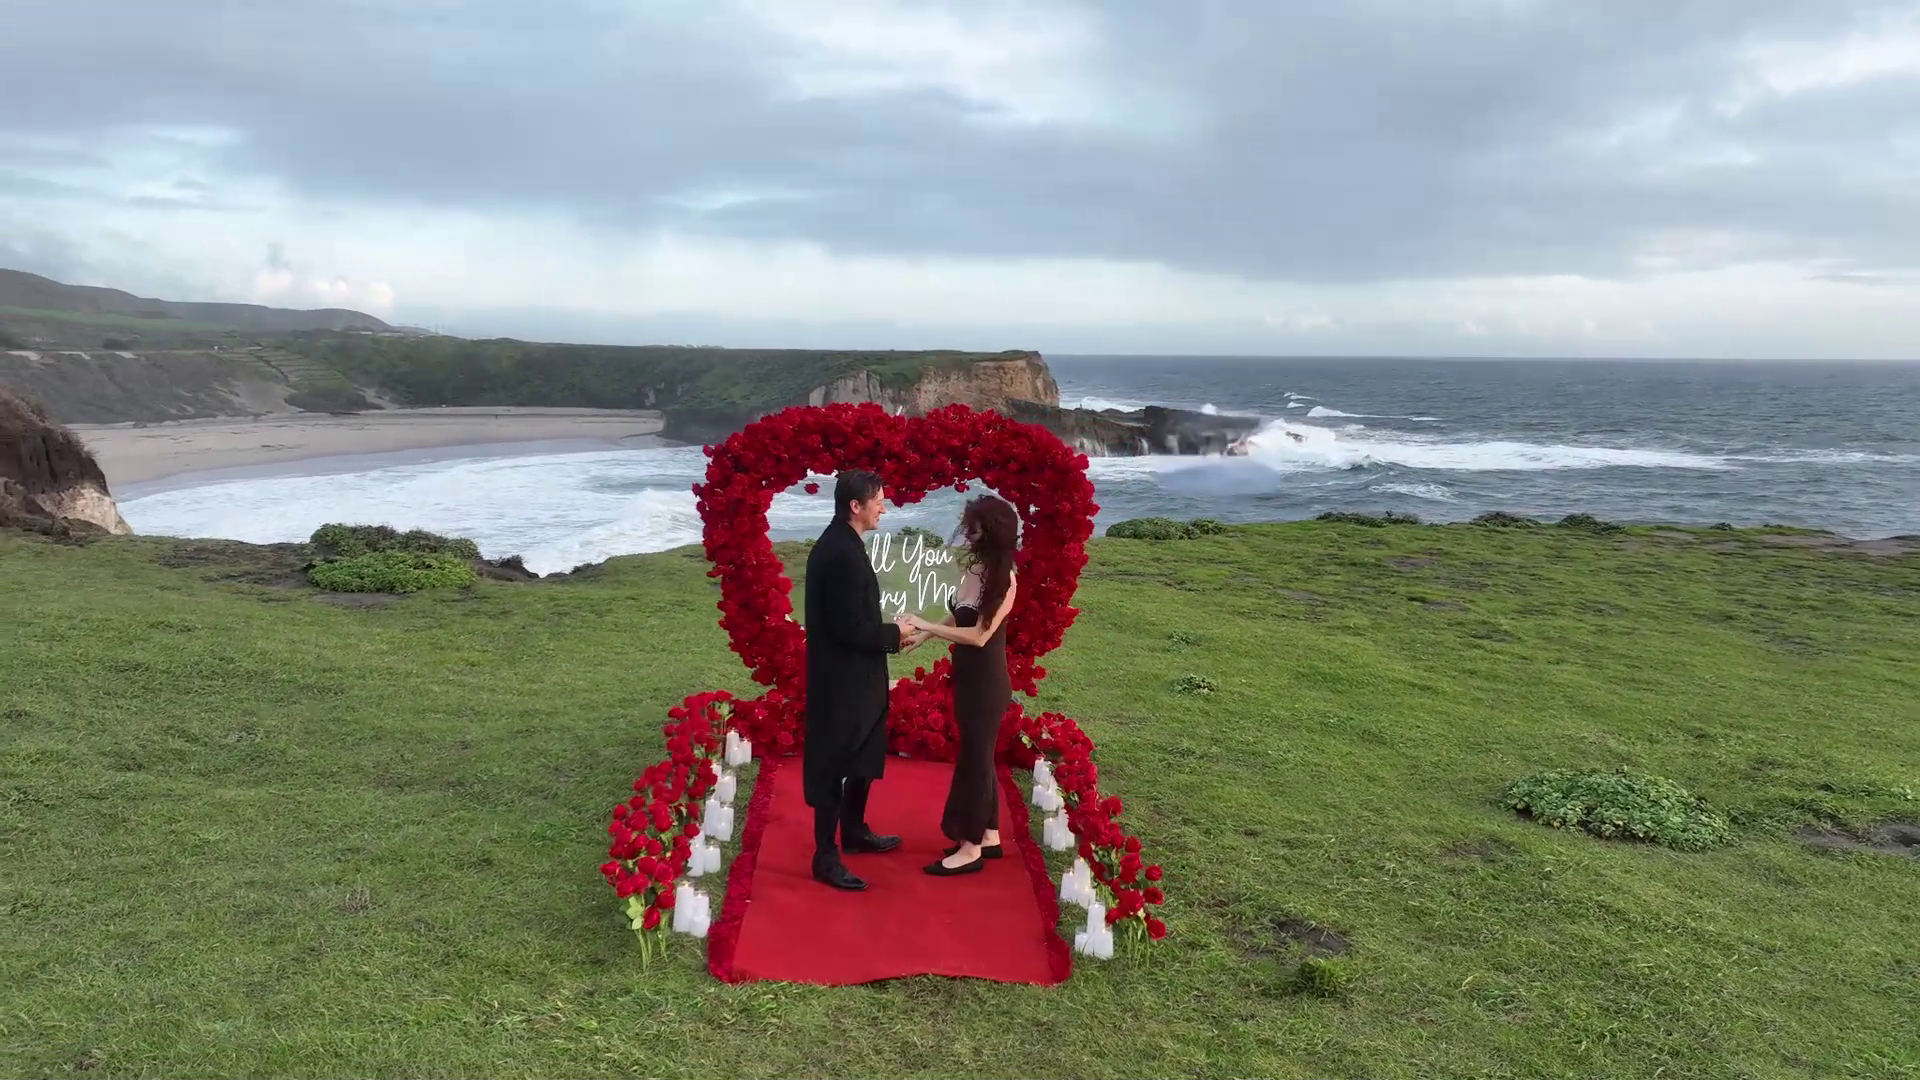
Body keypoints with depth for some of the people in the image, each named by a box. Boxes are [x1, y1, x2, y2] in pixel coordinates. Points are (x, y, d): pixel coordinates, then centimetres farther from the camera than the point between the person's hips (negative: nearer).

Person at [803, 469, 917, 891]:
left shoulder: (839, 543, 8)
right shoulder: (842, 553, -25)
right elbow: (849, 627, -26)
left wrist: (889, 632, 9)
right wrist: (894, 634, -12)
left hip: (851, 674, 10)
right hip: (842, 678, -10)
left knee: (864, 758, 23)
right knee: (835, 766, 1)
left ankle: (854, 833, 39)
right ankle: (826, 857, 13)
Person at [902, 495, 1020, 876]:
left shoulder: (1004, 580, -20)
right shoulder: (974, 569, 2)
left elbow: (980, 635, -22)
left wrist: (927, 626, -19)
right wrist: (924, 635, 0)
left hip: (987, 683, -8)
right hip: (969, 678, 8)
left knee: (974, 758, 1)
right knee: (978, 756, 17)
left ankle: (971, 850, 12)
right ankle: (988, 836, 30)